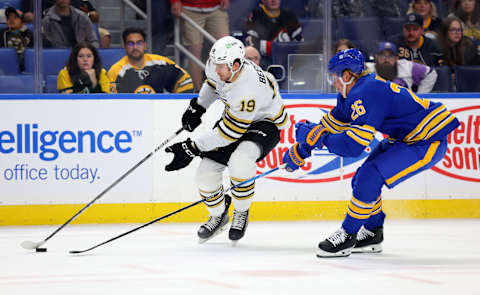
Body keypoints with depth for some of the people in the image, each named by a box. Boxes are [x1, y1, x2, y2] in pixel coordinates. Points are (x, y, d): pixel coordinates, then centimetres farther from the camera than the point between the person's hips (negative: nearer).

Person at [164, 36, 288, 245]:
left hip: (265, 123, -8)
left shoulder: (249, 90, -39)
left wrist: (192, 148, -30)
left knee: (239, 161, -36)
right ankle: (218, 215, 24)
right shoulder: (218, 65, -17)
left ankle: (241, 213, -11)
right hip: (233, 116, 8)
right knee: (206, 171, -4)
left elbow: (229, 133, -34)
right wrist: (197, 107, 8)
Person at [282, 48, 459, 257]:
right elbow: (331, 124, 19)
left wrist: (315, 136, -17)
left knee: (370, 177, -18)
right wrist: (299, 151, 20)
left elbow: (353, 145, -28)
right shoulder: (352, 94, 6)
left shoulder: (365, 95, -25)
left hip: (428, 142, -11)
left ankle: (347, 236, -8)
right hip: (405, 138, 11)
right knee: (363, 177, 10)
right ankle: (371, 234, 23)